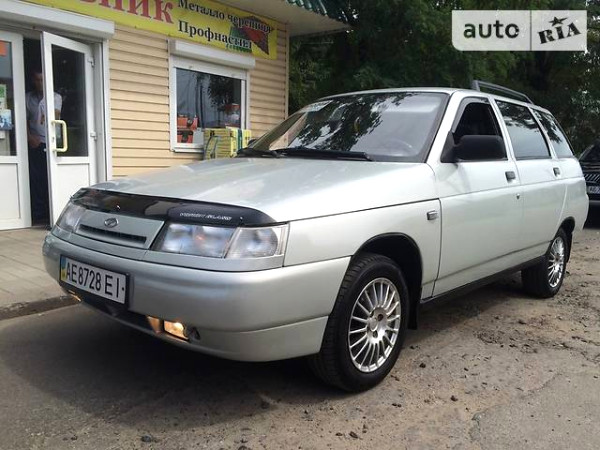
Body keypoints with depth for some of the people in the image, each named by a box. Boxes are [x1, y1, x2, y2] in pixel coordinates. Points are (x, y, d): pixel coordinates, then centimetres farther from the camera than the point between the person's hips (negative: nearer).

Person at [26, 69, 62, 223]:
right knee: (35, 179, -2)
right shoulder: (27, 98, 13)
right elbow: (25, 121, 11)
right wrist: (30, 137, -4)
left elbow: (55, 116, -5)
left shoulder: (55, 97, 8)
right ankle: (38, 214, 2)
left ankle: (51, 212, 1)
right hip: (34, 144, 2)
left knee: (50, 178, -4)